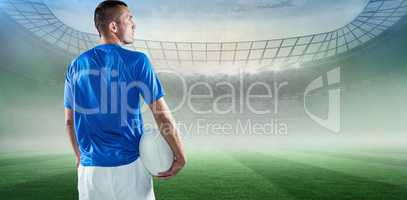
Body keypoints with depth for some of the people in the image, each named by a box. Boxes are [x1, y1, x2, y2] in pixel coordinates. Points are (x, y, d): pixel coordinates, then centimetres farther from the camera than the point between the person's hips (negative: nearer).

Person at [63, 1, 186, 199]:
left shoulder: (76, 65, 5)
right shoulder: (137, 60, -9)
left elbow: (69, 121, 11)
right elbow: (162, 116, -12)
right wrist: (180, 157, -3)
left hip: (90, 167, 4)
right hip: (129, 165, -4)